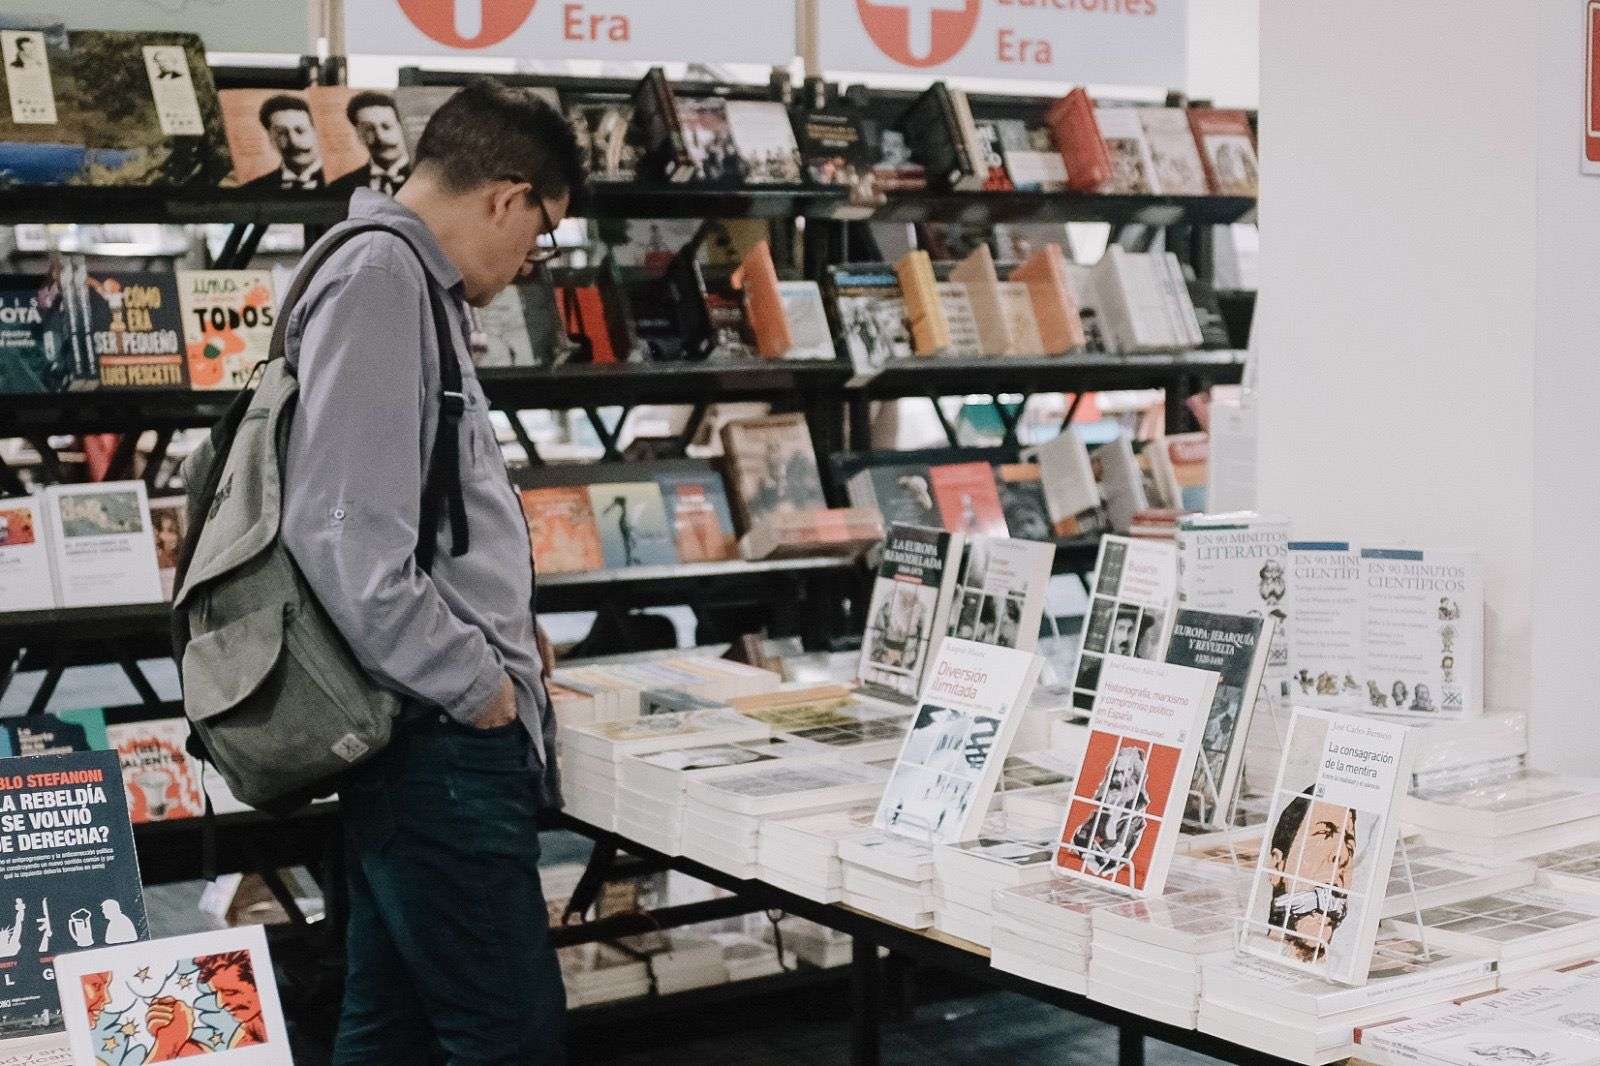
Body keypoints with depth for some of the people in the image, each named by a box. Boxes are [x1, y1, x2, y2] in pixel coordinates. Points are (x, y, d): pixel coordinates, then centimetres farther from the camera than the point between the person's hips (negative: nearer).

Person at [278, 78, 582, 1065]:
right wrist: (475, 683, -15)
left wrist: (497, 631, 18)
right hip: (439, 739, -10)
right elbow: (343, 535, -23)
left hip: (428, 735, 10)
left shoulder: (406, 281, 17)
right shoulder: (380, 277, -14)